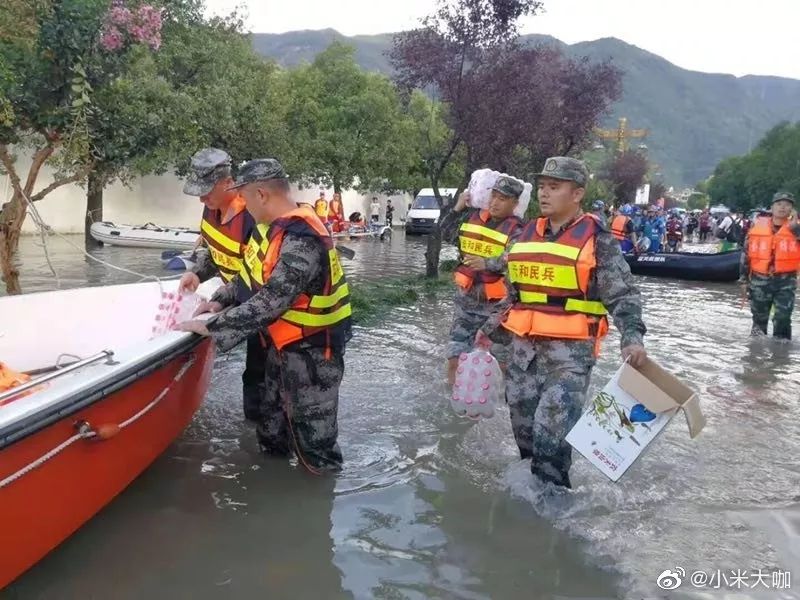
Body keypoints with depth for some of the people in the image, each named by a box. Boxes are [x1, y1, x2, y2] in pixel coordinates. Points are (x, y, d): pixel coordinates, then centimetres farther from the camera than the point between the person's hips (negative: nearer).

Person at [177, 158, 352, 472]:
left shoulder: (301, 239, -29)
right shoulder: (275, 226, 4)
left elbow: (269, 303, -33)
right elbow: (254, 274, 19)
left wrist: (210, 327, -27)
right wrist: (220, 300, 9)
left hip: (311, 352, -10)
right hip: (284, 345, 10)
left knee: (313, 443, 5)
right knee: (272, 436, 23)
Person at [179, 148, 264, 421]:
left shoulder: (253, 216, -30)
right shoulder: (212, 206, -2)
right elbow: (213, 247, 14)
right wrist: (197, 274, -3)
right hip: (240, 296, 8)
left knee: (258, 372, -1)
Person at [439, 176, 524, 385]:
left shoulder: (515, 230, -11)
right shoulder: (472, 217, 4)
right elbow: (446, 234, 17)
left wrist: (487, 263, -44)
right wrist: (457, 209, 5)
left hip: (497, 303, -4)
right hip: (466, 298, 5)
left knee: (502, 359, 6)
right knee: (455, 355, 9)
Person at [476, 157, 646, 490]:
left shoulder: (597, 239, -5)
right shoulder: (526, 235, 12)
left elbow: (623, 295, -5)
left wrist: (632, 338, -20)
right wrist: (489, 328, 25)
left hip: (570, 351, -6)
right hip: (524, 347, 6)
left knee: (551, 431, -12)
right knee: (523, 428, 13)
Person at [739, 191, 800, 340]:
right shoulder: (757, 226, 3)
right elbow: (746, 253, 8)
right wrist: (744, 279, 9)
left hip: (785, 280, -2)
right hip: (760, 279, 2)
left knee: (783, 318, -7)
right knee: (759, 317, 14)